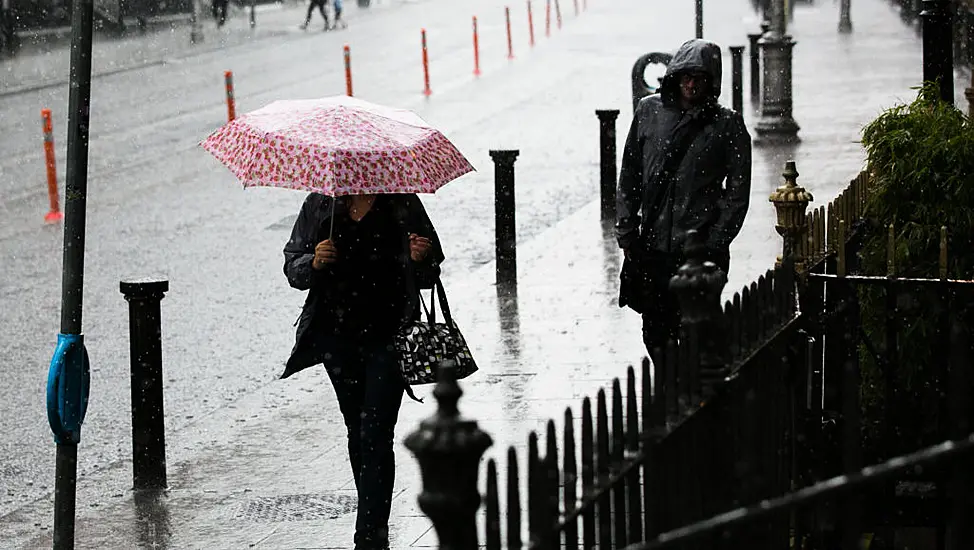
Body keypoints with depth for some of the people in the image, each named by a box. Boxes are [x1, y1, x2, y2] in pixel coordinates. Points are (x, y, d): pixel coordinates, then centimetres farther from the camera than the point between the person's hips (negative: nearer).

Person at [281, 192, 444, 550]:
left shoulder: (403, 205, 1)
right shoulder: (319, 205, 5)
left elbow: (428, 278, 7)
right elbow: (292, 269, 6)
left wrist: (420, 260, -16)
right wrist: (314, 263, -15)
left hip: (388, 337, -3)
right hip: (337, 336, 3)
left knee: (375, 435, -10)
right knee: (357, 432, 13)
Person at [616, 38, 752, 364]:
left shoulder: (727, 125, 0)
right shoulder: (649, 111, 8)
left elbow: (737, 192, 0)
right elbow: (629, 178, 13)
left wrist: (713, 245, -8)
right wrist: (626, 233, 6)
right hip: (651, 249, 4)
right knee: (655, 334, 10)